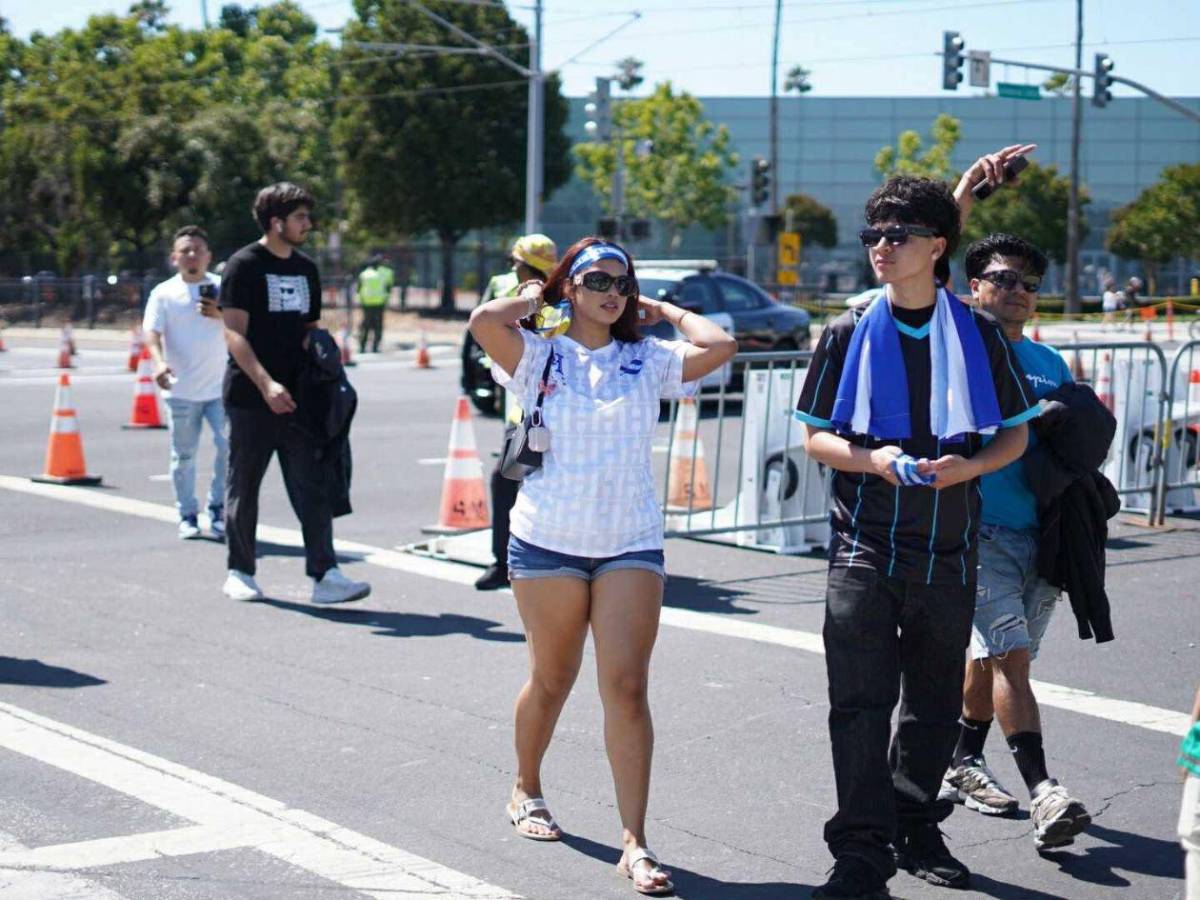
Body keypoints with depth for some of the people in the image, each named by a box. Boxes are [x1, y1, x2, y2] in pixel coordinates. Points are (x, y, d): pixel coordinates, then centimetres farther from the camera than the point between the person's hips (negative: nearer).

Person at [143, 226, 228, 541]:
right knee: (184, 455, 7)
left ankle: (218, 509, 3)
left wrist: (220, 315, -15)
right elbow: (152, 332, -8)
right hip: (182, 389, 0)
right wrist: (159, 361, -27)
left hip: (220, 386, 0)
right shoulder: (164, 293, 2)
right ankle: (187, 515, 20)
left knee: (229, 446, -12)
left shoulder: (222, 287, 6)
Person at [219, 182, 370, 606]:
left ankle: (324, 575, -8)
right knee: (244, 487, 5)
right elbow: (235, 333, -13)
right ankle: (240, 573, 17)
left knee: (313, 486, -4)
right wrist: (266, 384, -25)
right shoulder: (244, 265, -6)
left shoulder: (306, 269, 15)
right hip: (250, 397, -5)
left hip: (296, 397, 5)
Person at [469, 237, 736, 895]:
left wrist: (663, 311, 7)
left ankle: (634, 843, -9)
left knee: (627, 687, -8)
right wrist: (532, 299, 2)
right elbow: (485, 320, -17)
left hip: (632, 545, 1)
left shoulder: (649, 361, 8)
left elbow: (718, 347, -8)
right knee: (551, 681, 12)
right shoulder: (539, 357, 2)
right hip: (548, 541, -1)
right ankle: (526, 791, 39)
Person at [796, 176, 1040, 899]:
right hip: (864, 546, -1)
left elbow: (1015, 434, 8)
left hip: (948, 551, 1)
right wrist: (873, 459, -16)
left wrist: (967, 466, -13)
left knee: (935, 702, 13)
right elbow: (817, 436, 4)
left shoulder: (979, 334, 2)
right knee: (860, 701, -10)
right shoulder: (849, 334, 2)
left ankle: (916, 830, 30)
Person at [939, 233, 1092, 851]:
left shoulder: (1050, 364, 16)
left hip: (1040, 535, 6)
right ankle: (1042, 791, -19)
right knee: (1009, 655, -14)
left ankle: (964, 766, 29)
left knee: (993, 654, 13)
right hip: (979, 532, -5)